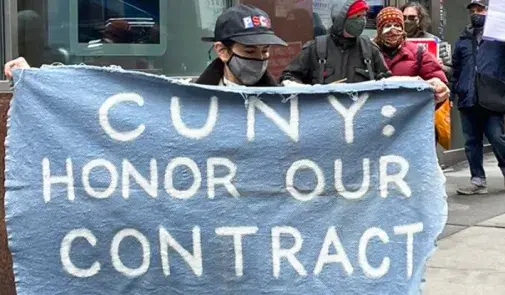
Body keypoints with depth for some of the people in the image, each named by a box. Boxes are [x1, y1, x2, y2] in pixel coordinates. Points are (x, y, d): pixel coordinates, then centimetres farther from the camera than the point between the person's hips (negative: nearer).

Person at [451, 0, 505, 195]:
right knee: (471, 141, 5)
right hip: (467, 99, 5)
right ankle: (478, 180, 12)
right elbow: (456, 69, 22)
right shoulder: (462, 40, 19)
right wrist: (452, 92, 15)